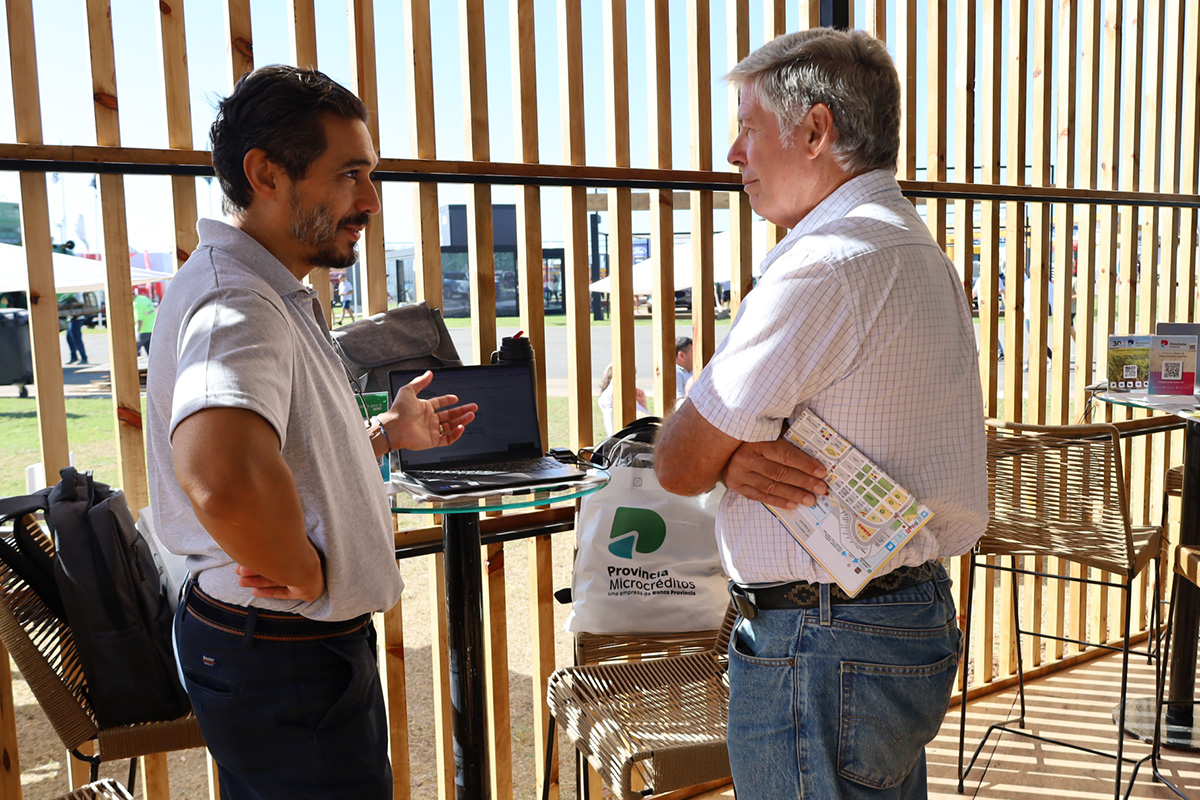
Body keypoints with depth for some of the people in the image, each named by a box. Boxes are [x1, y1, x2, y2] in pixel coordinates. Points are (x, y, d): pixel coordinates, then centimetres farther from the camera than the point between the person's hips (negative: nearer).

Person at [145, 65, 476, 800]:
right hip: (285, 656, -10)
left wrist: (386, 433, 15)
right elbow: (223, 481, -45)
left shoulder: (271, 294, 11)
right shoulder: (238, 304, -25)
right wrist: (307, 574, -29)